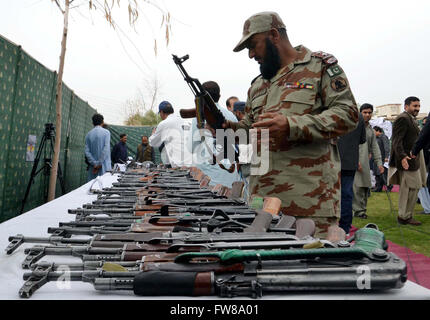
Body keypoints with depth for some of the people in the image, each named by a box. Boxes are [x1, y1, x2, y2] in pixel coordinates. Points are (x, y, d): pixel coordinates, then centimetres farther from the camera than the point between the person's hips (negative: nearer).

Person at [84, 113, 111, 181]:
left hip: (93, 167, 4)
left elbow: (87, 151, -1)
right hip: (104, 166, -4)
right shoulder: (106, 132, -3)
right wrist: (99, 163, -10)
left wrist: (94, 163, -5)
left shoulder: (88, 134, 6)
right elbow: (106, 149, -13)